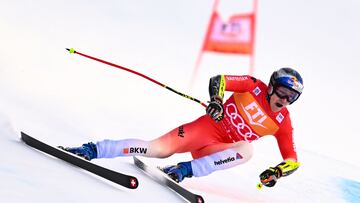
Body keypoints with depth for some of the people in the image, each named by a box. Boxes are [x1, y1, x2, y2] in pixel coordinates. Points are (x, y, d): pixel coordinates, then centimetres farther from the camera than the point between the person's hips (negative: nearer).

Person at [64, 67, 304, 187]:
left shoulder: (283, 122, 1)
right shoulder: (254, 86, -4)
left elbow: (293, 159, 5)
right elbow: (218, 80, -7)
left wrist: (277, 171, -16)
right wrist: (216, 100, -28)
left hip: (220, 150, 2)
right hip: (206, 128, -2)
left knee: (247, 150, -31)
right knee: (161, 149, -23)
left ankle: (187, 169, -32)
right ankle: (94, 150, -19)